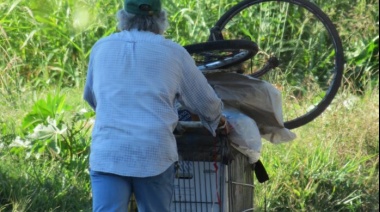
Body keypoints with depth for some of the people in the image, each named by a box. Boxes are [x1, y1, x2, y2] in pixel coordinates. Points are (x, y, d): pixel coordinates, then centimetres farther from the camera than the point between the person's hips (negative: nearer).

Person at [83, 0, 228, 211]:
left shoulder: (101, 48, 12)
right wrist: (217, 119, 38)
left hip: (107, 155, 1)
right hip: (155, 154, -1)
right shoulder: (173, 53, 6)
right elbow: (206, 102, 15)